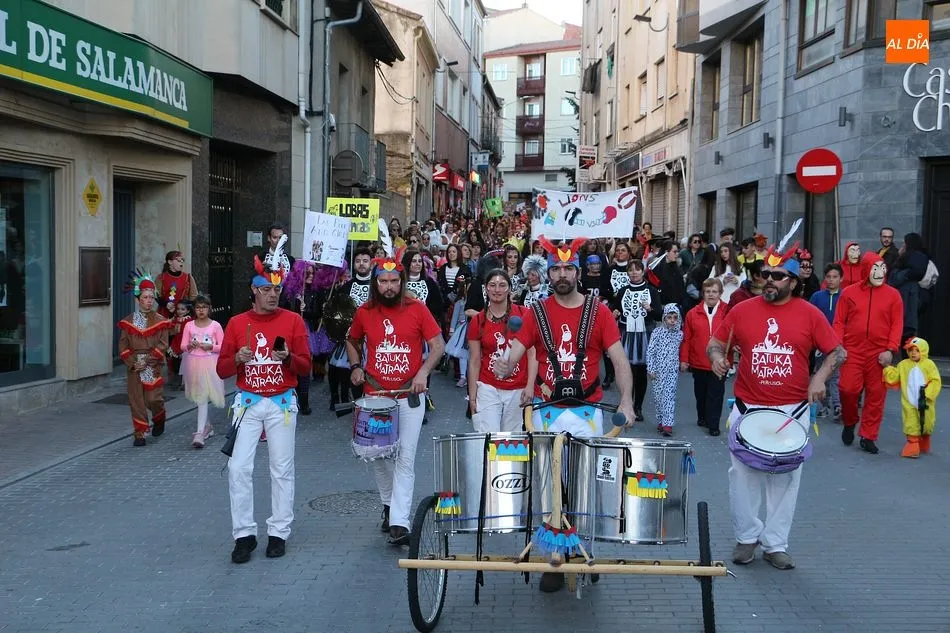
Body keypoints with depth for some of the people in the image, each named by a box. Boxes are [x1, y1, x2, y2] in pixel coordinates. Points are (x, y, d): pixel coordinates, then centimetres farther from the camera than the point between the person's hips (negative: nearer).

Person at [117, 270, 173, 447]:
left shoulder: (159, 321, 2)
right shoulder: (128, 321, 5)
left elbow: (163, 345, -4)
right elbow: (123, 346, 3)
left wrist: (147, 359, -13)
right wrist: (133, 362, -10)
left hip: (153, 366, -1)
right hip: (134, 366, 1)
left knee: (153, 399, -4)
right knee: (136, 401, 1)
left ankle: (159, 419, 29)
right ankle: (139, 434, 8)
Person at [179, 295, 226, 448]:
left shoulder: (215, 326, -1)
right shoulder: (189, 325, 6)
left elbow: (222, 346, 0)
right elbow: (182, 346, 6)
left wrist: (210, 346, -17)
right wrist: (190, 346, -14)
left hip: (209, 363, -4)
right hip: (193, 362, 4)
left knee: (203, 397, -11)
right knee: (198, 396, 12)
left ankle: (200, 432, -14)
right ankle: (207, 426, 30)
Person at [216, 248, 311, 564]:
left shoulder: (293, 320, 0)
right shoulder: (236, 323, 5)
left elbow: (306, 366, -1)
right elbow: (222, 369, 6)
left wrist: (288, 358, -20)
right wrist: (237, 359, -14)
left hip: (282, 403, -1)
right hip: (248, 402, 1)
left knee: (282, 468, 2)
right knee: (238, 467, -5)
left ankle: (279, 532, 13)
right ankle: (244, 534, 6)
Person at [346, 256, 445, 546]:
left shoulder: (417, 309, -4)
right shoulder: (365, 312, 3)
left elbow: (438, 345, -1)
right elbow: (352, 341, 21)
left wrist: (424, 371, -17)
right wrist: (355, 366, 4)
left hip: (409, 397, -3)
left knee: (405, 460, -7)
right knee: (379, 457, 13)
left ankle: (399, 522, -6)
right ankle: (388, 505, 35)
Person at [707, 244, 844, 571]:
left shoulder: (809, 314, -1)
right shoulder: (742, 310, 1)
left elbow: (838, 352, 3)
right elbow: (715, 343, 7)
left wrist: (820, 377, -13)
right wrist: (716, 357, -14)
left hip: (792, 411, 0)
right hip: (748, 408, 1)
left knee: (785, 479, 7)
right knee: (743, 475, 7)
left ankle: (775, 544, 19)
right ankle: (747, 536, 24)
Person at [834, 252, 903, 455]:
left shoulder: (893, 295, 5)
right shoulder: (849, 292, 4)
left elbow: (897, 324, 2)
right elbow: (839, 322, 4)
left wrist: (891, 350, -9)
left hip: (879, 354, 1)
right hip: (852, 351, -1)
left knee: (876, 395, 2)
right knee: (848, 389, -8)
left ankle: (868, 437, 12)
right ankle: (849, 423, 21)